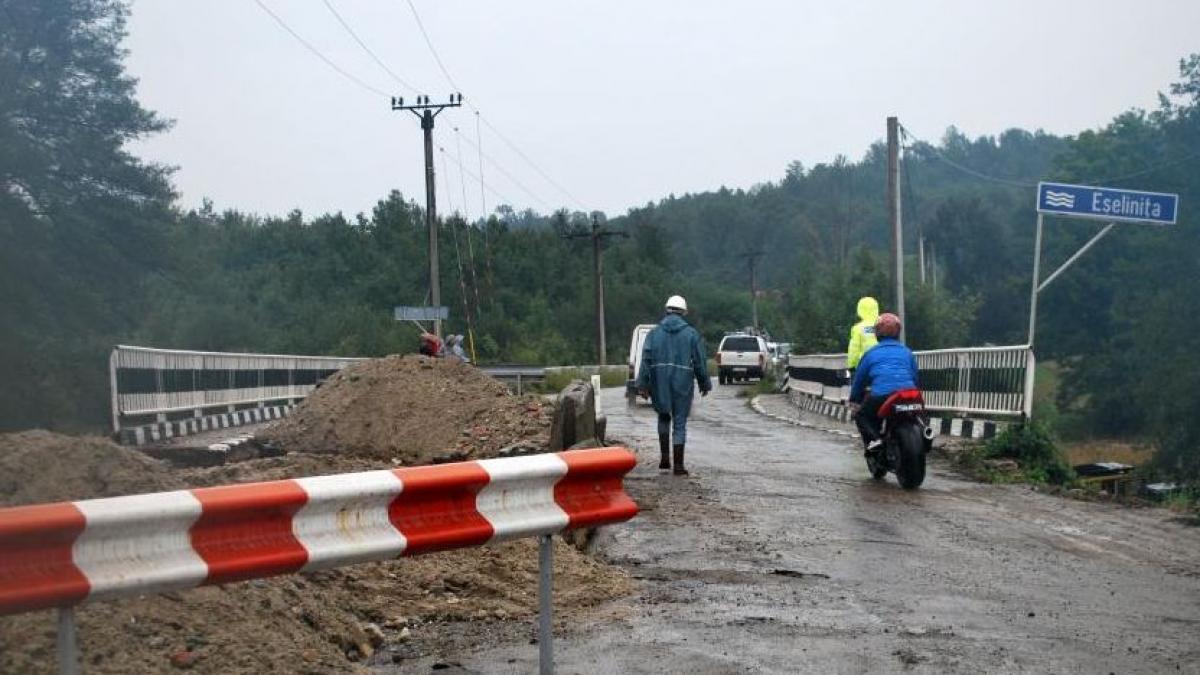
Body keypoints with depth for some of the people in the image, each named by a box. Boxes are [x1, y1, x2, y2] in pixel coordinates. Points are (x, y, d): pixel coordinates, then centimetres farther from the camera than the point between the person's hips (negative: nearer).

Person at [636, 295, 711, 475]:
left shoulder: (654, 333, 3)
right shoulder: (691, 334, -1)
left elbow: (646, 360, -1)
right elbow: (700, 362, 1)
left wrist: (643, 385, 0)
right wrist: (704, 384, 11)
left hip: (660, 384, 2)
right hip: (682, 384, -2)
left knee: (664, 416, 21)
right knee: (680, 423, 2)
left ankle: (665, 456, 12)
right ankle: (678, 465, 1)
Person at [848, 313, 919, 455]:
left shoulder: (871, 353, 17)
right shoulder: (907, 352, 22)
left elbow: (860, 378, 23)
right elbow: (915, 377, 26)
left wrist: (855, 399, 37)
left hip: (881, 395, -3)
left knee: (860, 416, 18)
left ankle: (873, 438, -8)